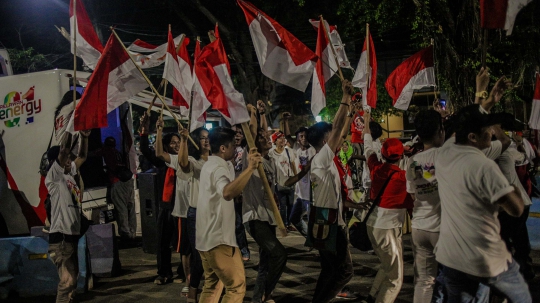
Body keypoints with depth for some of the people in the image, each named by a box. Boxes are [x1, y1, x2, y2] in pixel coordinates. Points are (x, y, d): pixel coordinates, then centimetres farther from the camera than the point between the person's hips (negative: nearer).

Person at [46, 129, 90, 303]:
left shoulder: (69, 174, 13)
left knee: (72, 279, 15)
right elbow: (63, 150, -19)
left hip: (72, 236, 9)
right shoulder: (53, 177, -8)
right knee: (67, 280, -15)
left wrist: (84, 136, 5)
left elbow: (82, 156, 20)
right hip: (60, 237, -9)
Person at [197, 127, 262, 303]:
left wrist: (248, 167, 20)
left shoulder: (210, 165, 16)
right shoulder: (219, 168, -18)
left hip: (206, 237, 10)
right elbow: (227, 193, -41)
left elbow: (234, 190, 25)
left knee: (211, 285, 18)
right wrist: (250, 168, -44)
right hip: (219, 239, -10)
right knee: (237, 286, -4)